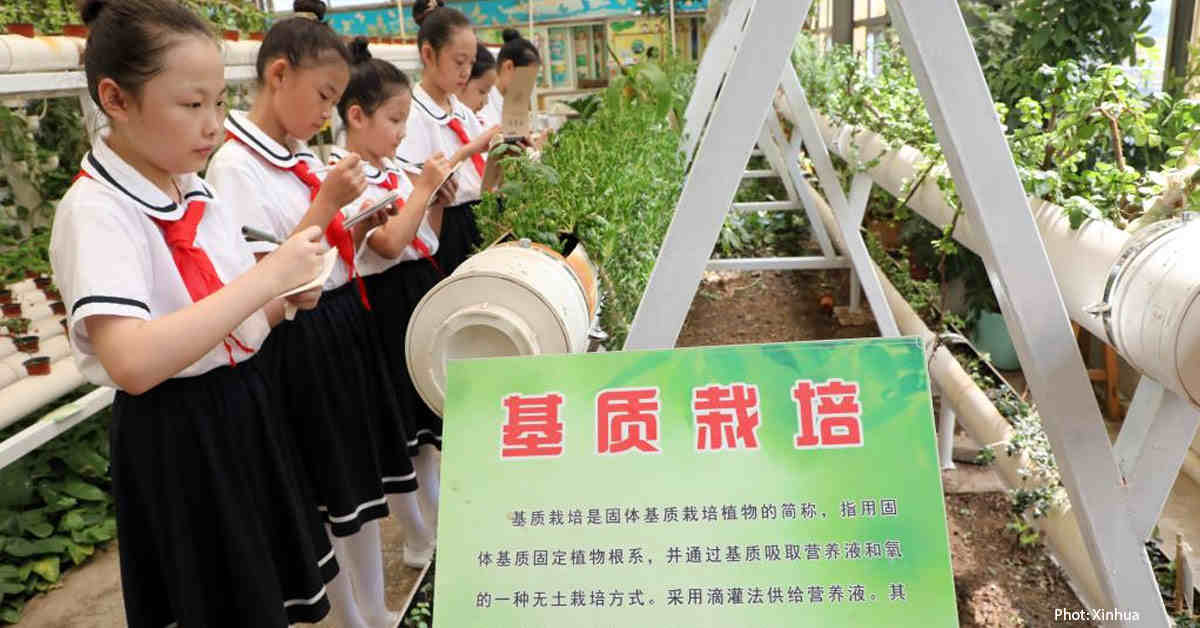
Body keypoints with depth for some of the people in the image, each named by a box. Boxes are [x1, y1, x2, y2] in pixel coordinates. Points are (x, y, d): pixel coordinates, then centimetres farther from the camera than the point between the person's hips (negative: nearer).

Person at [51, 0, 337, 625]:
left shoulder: (200, 192, 5)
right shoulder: (96, 211, -18)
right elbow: (131, 363, -33)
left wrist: (286, 299, -6)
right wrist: (267, 276, -30)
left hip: (244, 412, 7)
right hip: (177, 441, -7)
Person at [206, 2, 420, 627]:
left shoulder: (303, 156, 9)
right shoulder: (234, 166, -16)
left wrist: (359, 226, -1)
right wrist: (326, 203, -22)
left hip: (347, 324, 8)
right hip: (301, 345, -8)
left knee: (365, 479, 17)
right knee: (329, 496, 7)